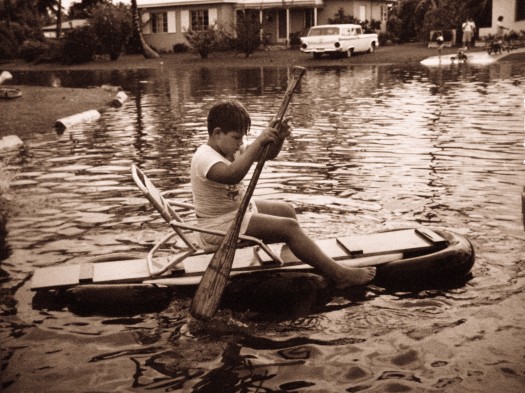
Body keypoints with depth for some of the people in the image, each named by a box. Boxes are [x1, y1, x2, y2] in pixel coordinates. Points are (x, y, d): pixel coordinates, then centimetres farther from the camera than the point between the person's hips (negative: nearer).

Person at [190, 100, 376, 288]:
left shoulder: (229, 148, 6)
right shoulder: (204, 157, -24)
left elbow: (268, 154, 5)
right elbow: (232, 175, -46)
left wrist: (279, 137, -16)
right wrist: (258, 142, -45)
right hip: (221, 225, -10)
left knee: (287, 210, 20)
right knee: (288, 227, -19)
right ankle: (339, 275, -15)